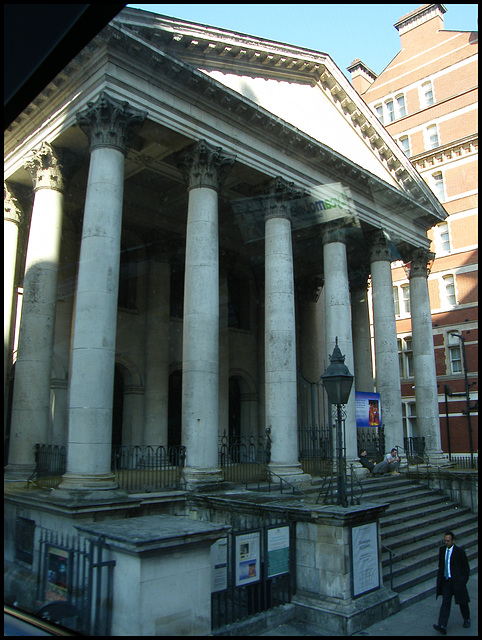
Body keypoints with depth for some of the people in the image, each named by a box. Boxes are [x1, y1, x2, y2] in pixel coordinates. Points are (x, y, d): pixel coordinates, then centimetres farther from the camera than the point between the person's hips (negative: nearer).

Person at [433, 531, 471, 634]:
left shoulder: (459, 551, -12)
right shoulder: (442, 549, 4)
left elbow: (466, 567, -5)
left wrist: (464, 581, -7)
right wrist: (440, 578, 12)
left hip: (457, 581, -3)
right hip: (446, 581, 4)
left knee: (462, 602, 14)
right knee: (445, 603, -4)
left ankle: (467, 619, 43)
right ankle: (442, 627, -10)